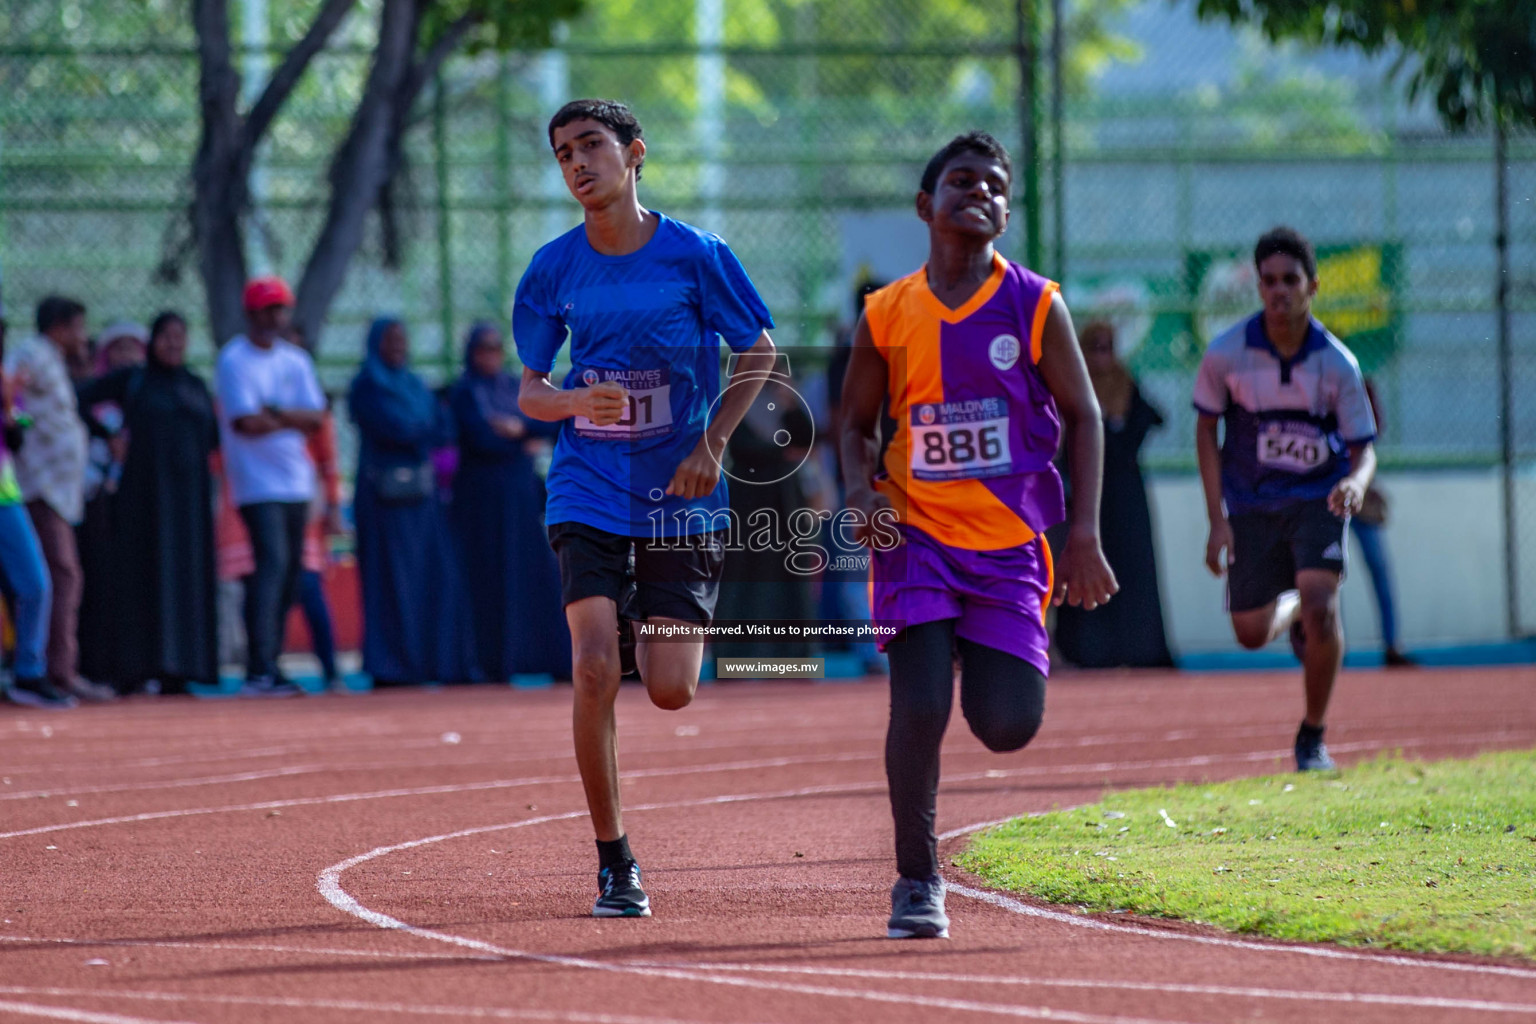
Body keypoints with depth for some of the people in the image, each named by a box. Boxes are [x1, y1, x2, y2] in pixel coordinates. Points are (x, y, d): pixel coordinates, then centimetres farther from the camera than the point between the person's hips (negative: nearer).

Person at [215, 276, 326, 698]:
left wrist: (275, 413, -14)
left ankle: (269, 667, 14)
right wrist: (294, 419, -6)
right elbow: (246, 423, -16)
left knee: (289, 573, 7)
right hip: (259, 484, -7)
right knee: (272, 565, -18)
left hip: (296, 482, 7)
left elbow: (315, 419, 2)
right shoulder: (235, 360, -5)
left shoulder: (295, 359, 14)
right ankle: (259, 673, -24)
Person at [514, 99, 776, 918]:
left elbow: (758, 352, 6)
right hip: (588, 492, 1)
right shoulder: (554, 269, 0)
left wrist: (712, 443, -6)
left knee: (671, 692, -5)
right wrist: (577, 401, -15)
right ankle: (614, 864, -3)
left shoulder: (695, 256, -6)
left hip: (680, 497, -1)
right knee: (594, 671, -15)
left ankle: (655, 630, 35)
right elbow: (529, 391, 7)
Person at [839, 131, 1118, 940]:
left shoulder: (1035, 305, -1)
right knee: (919, 709, -16)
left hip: (1009, 543, 0)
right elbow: (857, 423, 14)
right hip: (918, 537, 0)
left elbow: (1082, 416, 2)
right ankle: (917, 881, 0)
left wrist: (1083, 535, -7)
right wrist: (862, 491, -7)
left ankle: (993, 667, 32)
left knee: (1007, 727, -6)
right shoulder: (888, 316, 3)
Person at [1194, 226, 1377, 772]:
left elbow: (1363, 446, -6)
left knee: (1321, 606, -22)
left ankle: (1312, 737, -3)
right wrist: (1217, 519, -3)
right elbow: (1206, 430, 1)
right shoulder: (1226, 353, -11)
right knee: (1251, 633, 2)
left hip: (1318, 500, -2)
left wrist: (1356, 483, -31)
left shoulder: (1337, 363, -13)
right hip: (1251, 506, 2)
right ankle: (1293, 610, 42)